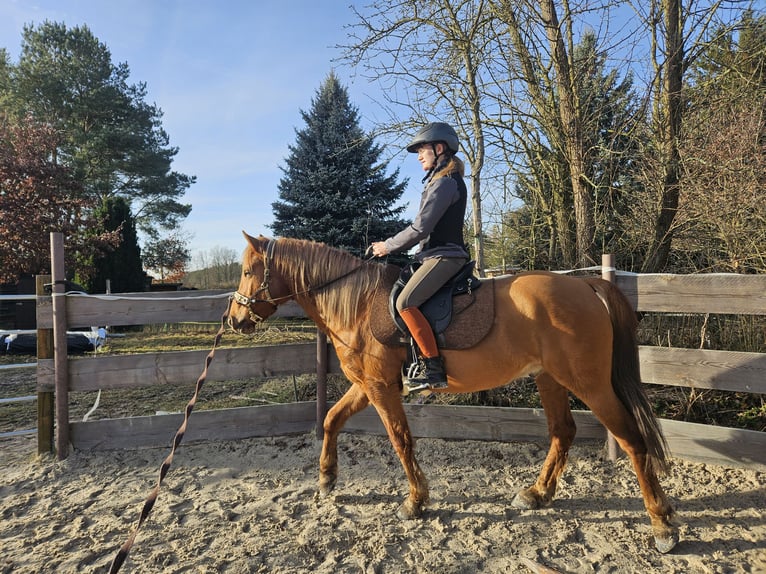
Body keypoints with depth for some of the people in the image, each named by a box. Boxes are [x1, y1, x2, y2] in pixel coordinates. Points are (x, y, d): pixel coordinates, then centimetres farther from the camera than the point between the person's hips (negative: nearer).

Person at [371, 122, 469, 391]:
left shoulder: (445, 182, -11)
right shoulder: (444, 180, 21)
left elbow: (420, 227, -18)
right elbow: (426, 229, 20)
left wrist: (388, 246, -6)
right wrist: (391, 245, 13)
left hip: (443, 256, -11)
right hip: (437, 254, 11)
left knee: (405, 303, -26)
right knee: (402, 296, 16)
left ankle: (434, 368, -22)